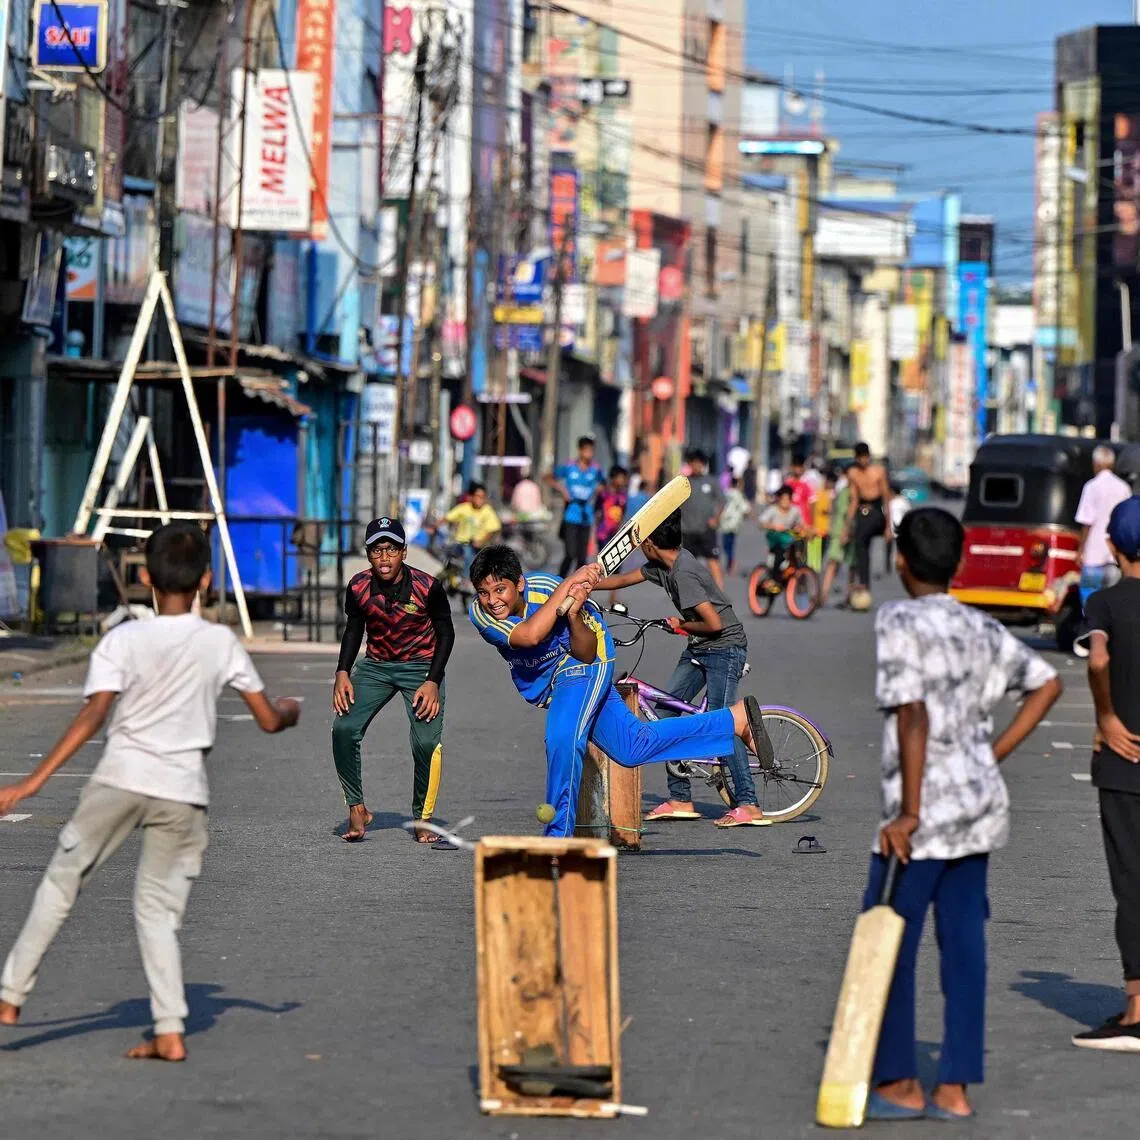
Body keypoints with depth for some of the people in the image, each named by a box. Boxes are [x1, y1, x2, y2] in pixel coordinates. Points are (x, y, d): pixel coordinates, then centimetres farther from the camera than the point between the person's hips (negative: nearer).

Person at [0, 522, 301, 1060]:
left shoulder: (123, 640, -3)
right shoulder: (221, 642, 2)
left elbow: (91, 718, -13)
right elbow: (268, 720, 6)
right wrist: (290, 710, 31)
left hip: (119, 778, -2)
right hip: (183, 790, 2)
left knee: (62, 881, 13)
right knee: (158, 907, 10)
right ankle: (170, 1031, -1)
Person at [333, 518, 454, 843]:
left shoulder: (427, 587, -20)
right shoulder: (358, 588, -12)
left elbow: (445, 633, -7)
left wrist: (433, 682, -15)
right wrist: (342, 673, -6)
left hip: (421, 667, -3)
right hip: (376, 666, 3)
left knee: (427, 742, -19)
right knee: (344, 728, -17)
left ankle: (422, 818, 2)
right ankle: (356, 809, -1)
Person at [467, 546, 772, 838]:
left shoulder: (544, 589, -31)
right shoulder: (481, 613, -24)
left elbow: (586, 654, -26)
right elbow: (530, 635, -42)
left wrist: (573, 615, -44)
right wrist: (569, 584, -43)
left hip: (581, 669, -5)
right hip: (542, 681, 5)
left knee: (563, 738, -32)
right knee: (633, 748, 13)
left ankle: (559, 835, -20)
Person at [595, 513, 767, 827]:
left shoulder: (683, 573, -24)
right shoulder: (664, 564, 4)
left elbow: (714, 623, -28)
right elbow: (623, 580, 20)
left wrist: (681, 626, -9)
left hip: (724, 649, -10)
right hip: (698, 650, 10)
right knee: (664, 710, 5)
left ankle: (749, 806, -17)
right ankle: (680, 799, 9)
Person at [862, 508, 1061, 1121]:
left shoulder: (898, 622, -11)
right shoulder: (982, 629, 11)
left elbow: (913, 718, -18)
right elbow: (1046, 683, 16)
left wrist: (908, 813, -17)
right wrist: (994, 754, 14)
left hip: (927, 806, -7)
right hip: (981, 804, 7)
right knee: (964, 942, 8)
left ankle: (898, 1083, 7)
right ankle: (954, 1087, 10)